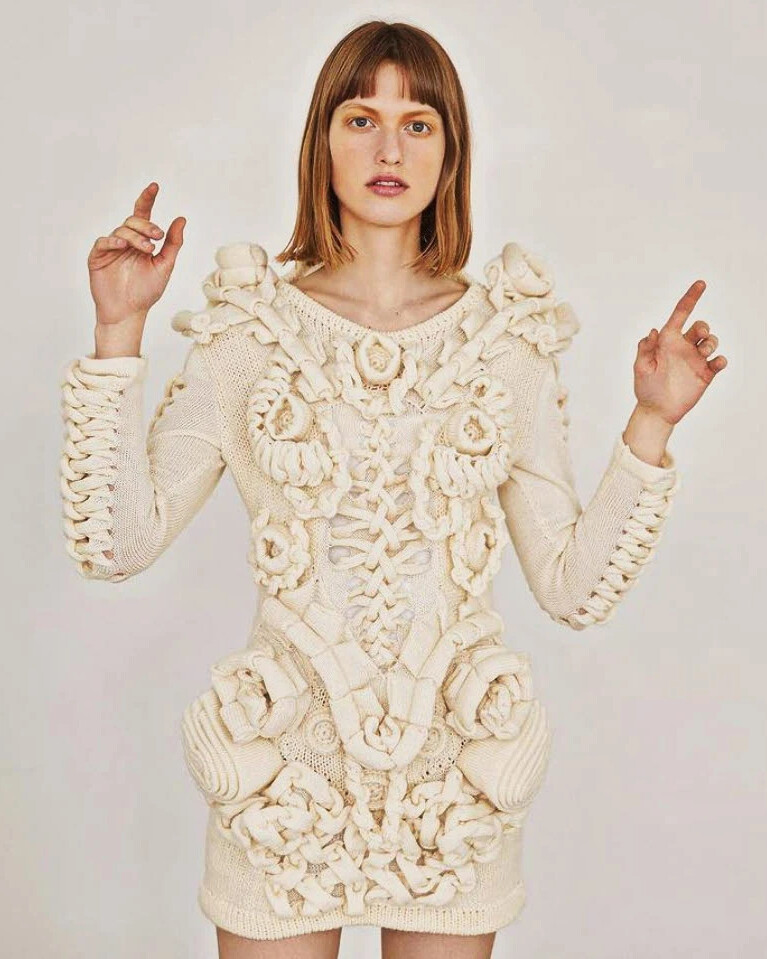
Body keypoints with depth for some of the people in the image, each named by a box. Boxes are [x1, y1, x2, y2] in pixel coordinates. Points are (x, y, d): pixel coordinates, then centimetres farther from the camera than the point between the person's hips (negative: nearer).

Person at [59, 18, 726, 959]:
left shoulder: (509, 339, -1)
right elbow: (114, 543, -10)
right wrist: (118, 333, -12)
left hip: (452, 776, 1)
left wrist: (652, 423, -11)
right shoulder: (248, 330, -3)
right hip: (282, 766, -1)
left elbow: (575, 587, -3)